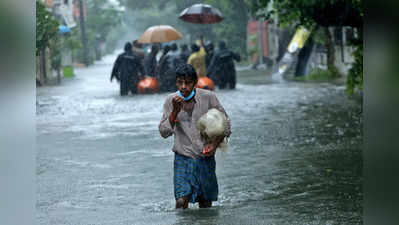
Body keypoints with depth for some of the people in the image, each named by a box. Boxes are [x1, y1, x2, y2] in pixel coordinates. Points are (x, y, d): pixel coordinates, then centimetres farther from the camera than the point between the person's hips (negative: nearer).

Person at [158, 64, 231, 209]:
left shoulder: (208, 97, -6)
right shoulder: (171, 101, -3)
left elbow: (225, 124, 3)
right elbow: (164, 132, -5)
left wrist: (215, 143, -12)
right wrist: (175, 111, -19)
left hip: (205, 158, 0)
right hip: (183, 159, 0)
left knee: (205, 203, 9)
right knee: (181, 201, -15)